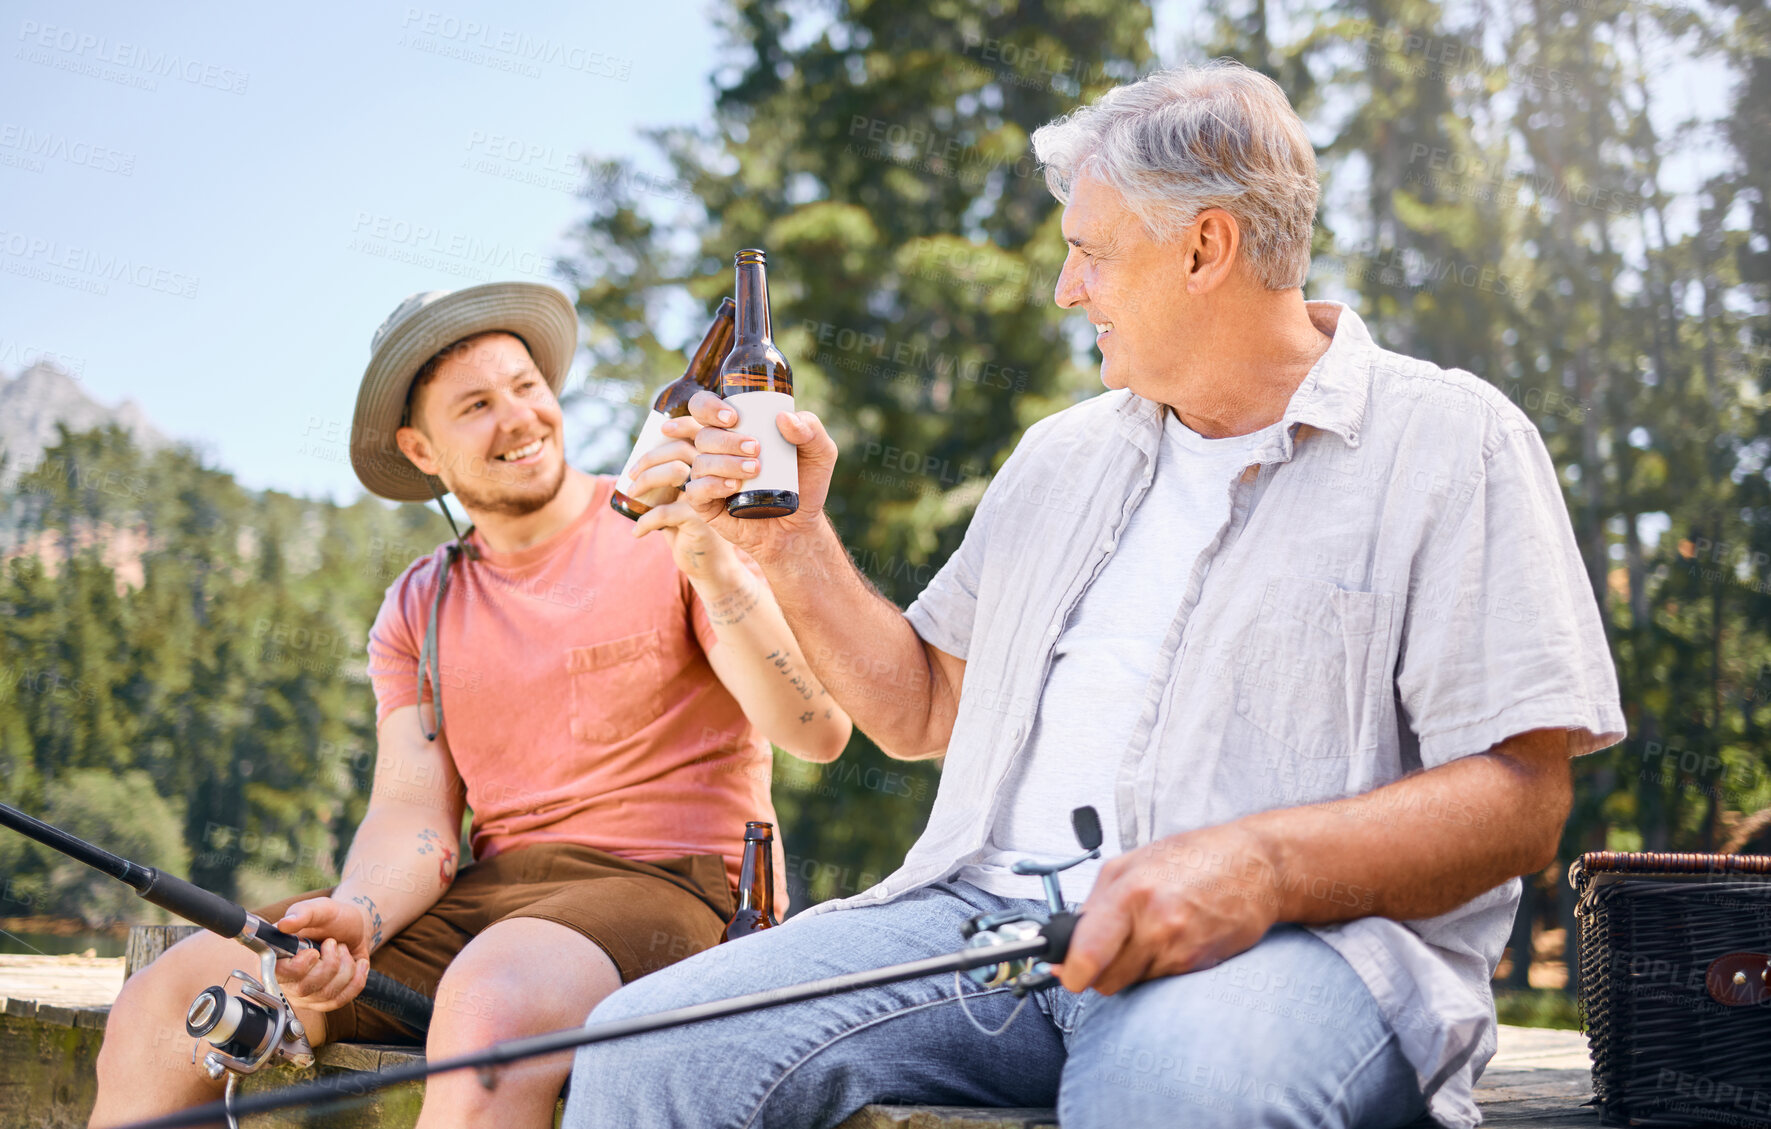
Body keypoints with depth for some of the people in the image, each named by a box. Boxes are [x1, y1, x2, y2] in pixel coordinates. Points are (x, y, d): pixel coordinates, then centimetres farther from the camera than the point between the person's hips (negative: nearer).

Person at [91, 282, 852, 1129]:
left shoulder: (667, 537, -1)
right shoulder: (417, 609, 15)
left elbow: (818, 733, -12)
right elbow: (414, 809, 5)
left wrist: (713, 569, -26)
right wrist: (356, 915, -17)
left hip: (665, 884, -5)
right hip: (482, 894, 5)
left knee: (491, 1006, -40)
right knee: (165, 999, -9)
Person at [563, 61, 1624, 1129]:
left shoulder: (1454, 440, 3)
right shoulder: (1061, 455, 24)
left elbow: (1519, 799, -7)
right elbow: (921, 710, 28)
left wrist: (1259, 866, -24)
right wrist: (791, 543, 14)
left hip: (1303, 935, -5)